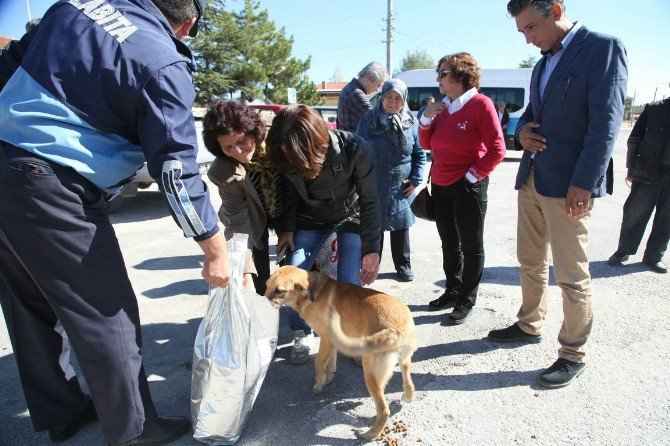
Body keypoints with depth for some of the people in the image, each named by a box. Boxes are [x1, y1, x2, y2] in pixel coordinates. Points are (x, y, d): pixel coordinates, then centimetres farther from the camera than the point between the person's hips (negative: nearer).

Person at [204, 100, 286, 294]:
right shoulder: (223, 173, -28)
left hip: (287, 211, 2)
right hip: (254, 219, -1)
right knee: (258, 283, -2)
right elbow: (238, 224, -27)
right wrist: (245, 273, -34)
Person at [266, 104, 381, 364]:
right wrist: (289, 228, -5)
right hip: (311, 219, 3)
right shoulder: (288, 155, -22)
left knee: (350, 283, -14)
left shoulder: (355, 150, -32)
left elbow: (369, 201, -22)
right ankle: (303, 335, 17)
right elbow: (291, 189, -1)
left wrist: (371, 250, -23)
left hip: (351, 217, -3)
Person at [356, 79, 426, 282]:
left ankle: (403, 265, 27)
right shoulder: (368, 120, -3)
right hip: (373, 186, -1)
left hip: (401, 187, 2)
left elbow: (420, 153, 8)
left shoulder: (411, 122, 2)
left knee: (401, 227, 12)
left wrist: (415, 179, -1)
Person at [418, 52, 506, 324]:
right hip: (440, 185, 7)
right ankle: (452, 292, 31)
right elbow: (427, 144, 11)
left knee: (471, 246, 6)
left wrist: (472, 175, -14)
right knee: (449, 243, 16)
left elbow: (497, 150, -14)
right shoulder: (443, 106, 8)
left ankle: (467, 301, 18)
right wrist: (426, 118, -3)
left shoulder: (481, 104, -11)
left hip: (468, 186, -7)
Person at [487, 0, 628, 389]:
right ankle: (530, 326, 36)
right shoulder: (544, 63, 17)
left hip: (567, 184, -8)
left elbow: (606, 122, -16)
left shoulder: (603, 48, -8)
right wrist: (522, 131, 1)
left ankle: (573, 354, 16)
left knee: (572, 275, 0)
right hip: (531, 179, 8)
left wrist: (583, 184, -21)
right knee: (530, 261, 18)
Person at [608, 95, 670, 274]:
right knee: (635, 214, 4)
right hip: (648, 173, -2)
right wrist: (631, 169, 0)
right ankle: (623, 251, 19)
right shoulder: (653, 110, 0)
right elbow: (634, 141, 3)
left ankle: (653, 257, 21)